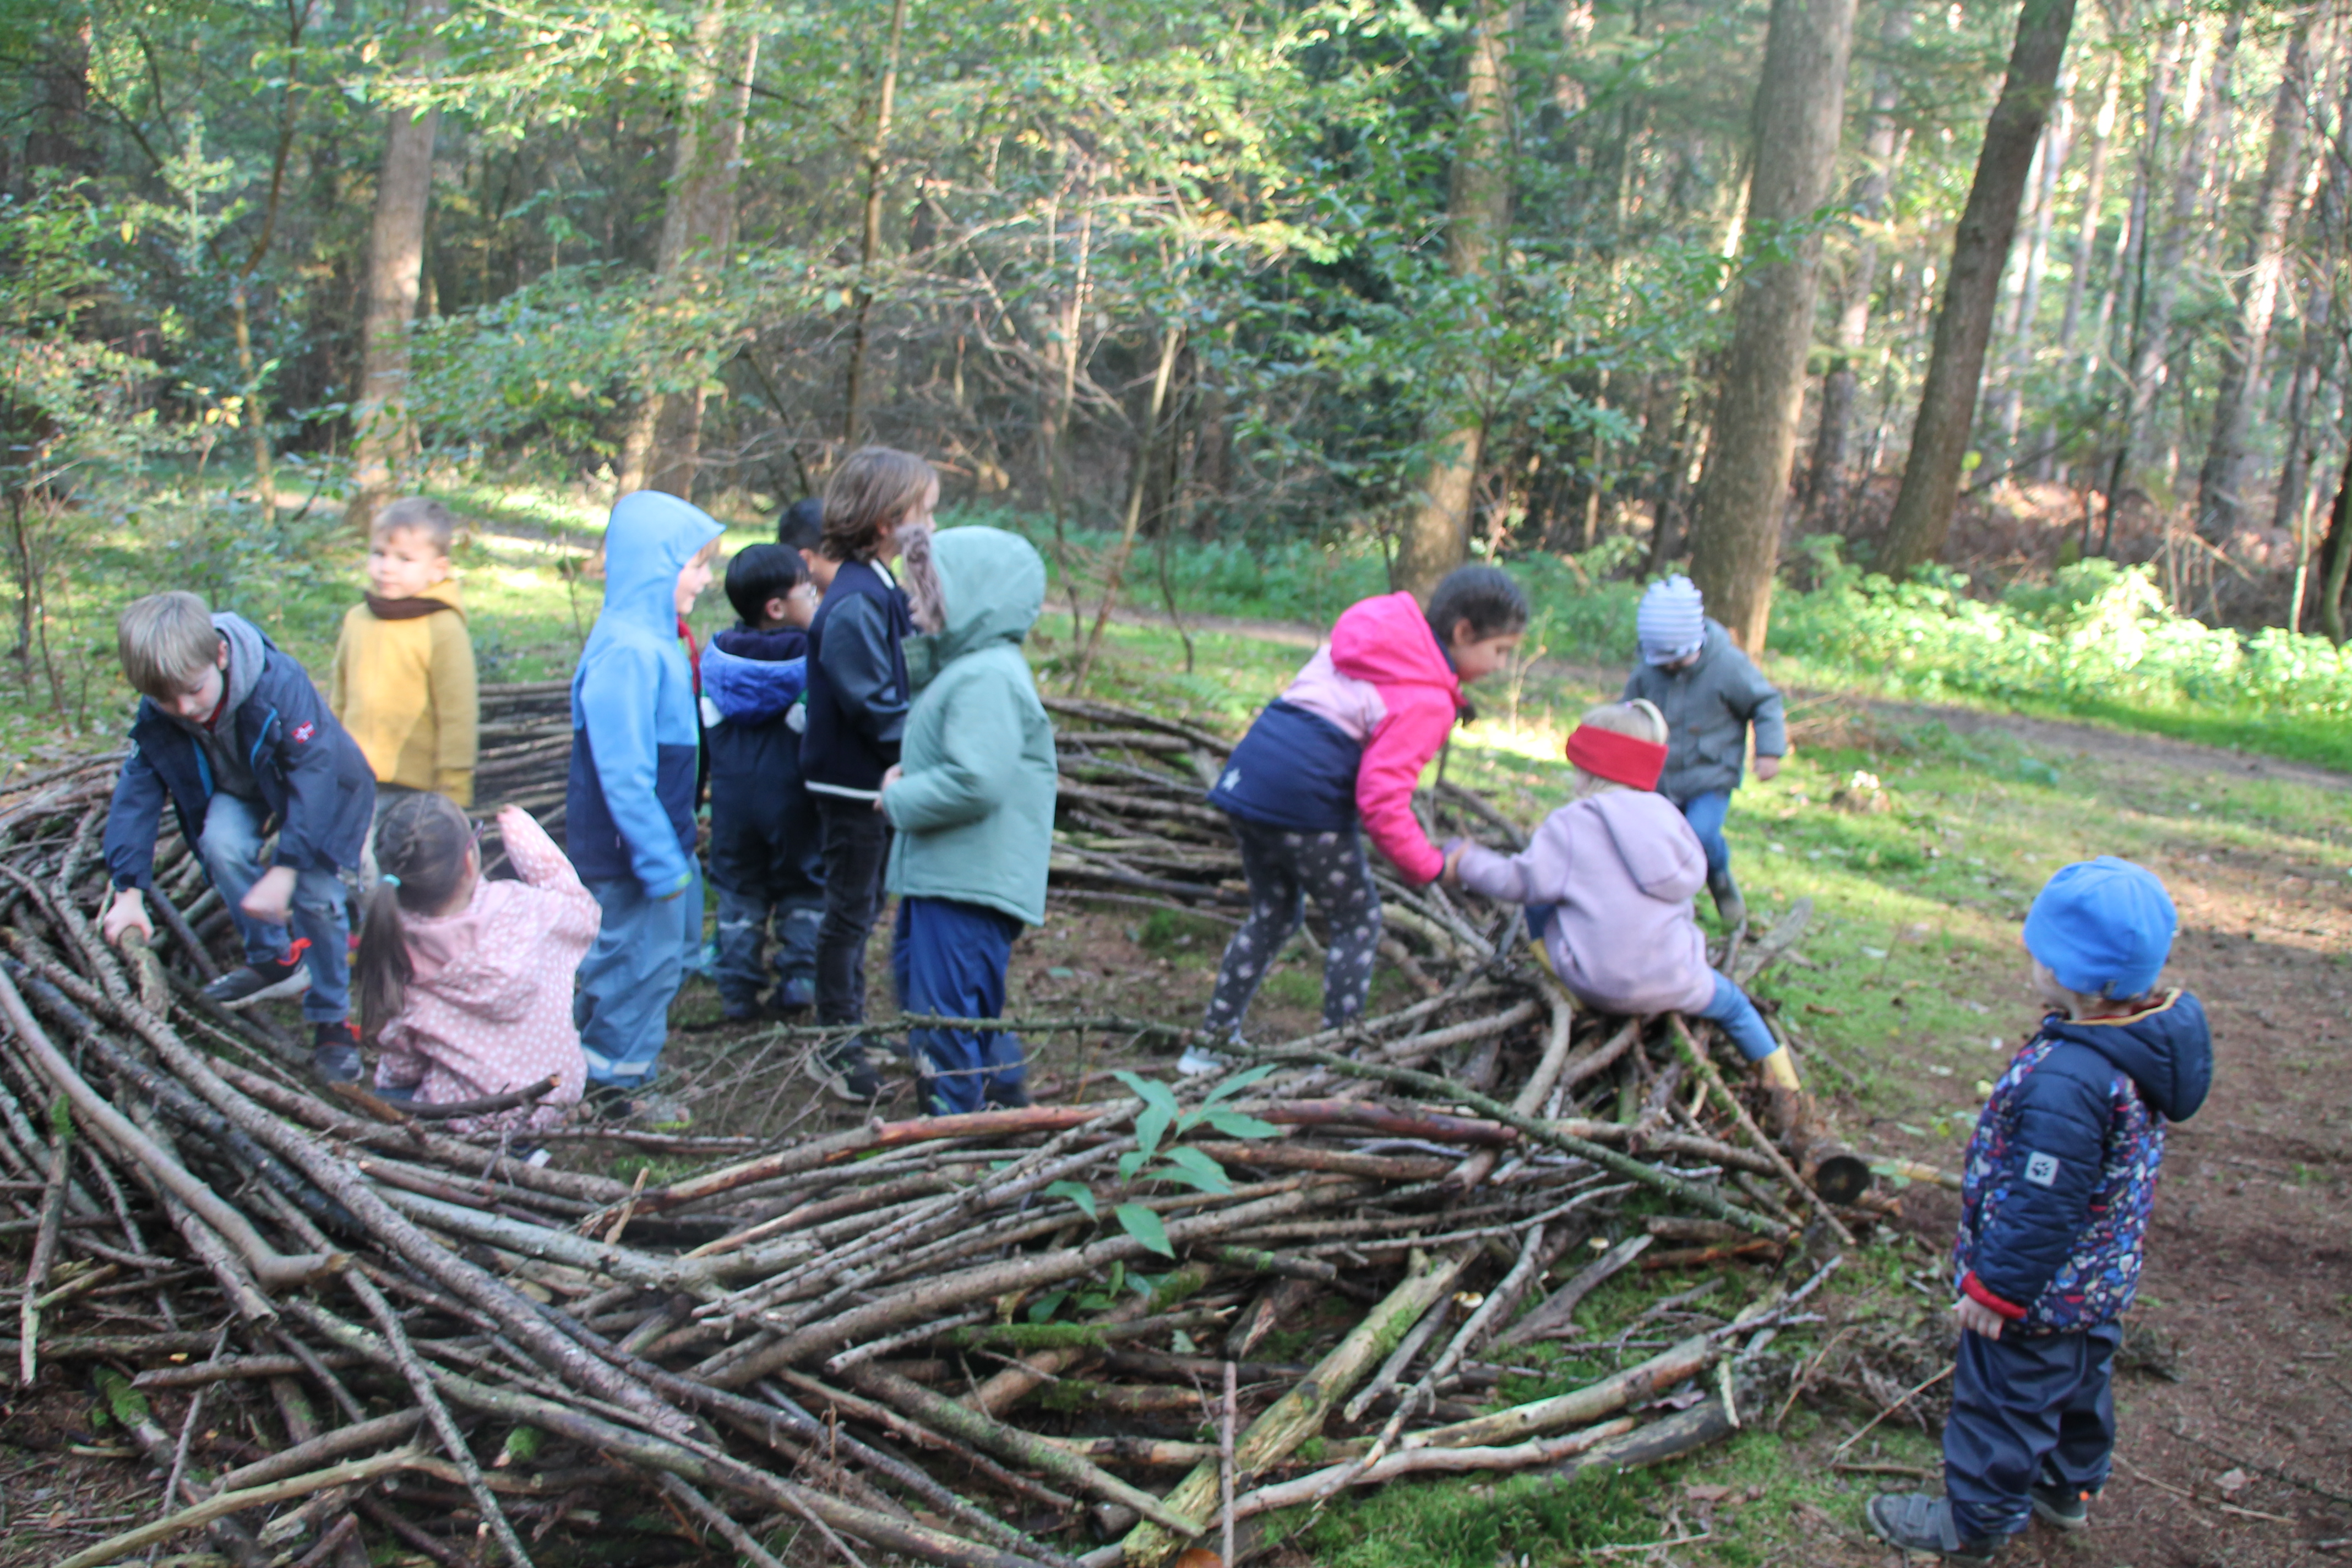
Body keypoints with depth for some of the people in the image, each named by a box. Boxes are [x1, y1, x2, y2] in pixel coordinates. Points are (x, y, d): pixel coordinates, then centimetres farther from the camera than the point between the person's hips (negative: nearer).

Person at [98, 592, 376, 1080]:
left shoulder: (280, 684, -38)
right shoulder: (156, 716, -21)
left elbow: (314, 776, -40)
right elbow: (136, 793, -15)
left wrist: (285, 869, -45)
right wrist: (129, 889, -24)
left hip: (319, 789, -4)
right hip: (242, 792, 4)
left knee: (316, 893, -22)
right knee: (221, 844, -27)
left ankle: (330, 1021, -4)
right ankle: (273, 961, -4)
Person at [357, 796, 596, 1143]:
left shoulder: (396, 945, -18)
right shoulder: (520, 907, -18)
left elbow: (401, 1063, -9)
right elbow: (582, 909, 6)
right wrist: (525, 835, 11)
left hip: (464, 1113, -1)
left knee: (389, 1088, 28)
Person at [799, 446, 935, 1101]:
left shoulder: (879, 591, 10)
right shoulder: (855, 602, -22)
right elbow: (873, 704, -23)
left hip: (878, 781, 10)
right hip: (854, 783, -10)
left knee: (859, 908, 19)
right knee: (851, 910, 2)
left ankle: (850, 1032, 32)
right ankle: (837, 1043, 15)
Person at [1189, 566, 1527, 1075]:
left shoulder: (1367, 633, 15)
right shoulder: (1426, 701, -11)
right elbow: (1382, 800, -16)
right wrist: (1430, 867, -4)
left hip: (1248, 774, 9)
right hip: (1306, 800, -9)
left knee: (1273, 915, 23)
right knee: (1358, 921, 11)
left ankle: (1210, 1043, 27)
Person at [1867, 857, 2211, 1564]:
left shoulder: (2067, 1081, -38)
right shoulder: (2148, 1037, -9)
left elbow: (2042, 1207, -31)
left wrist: (1996, 1287, -17)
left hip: (2041, 1292, -9)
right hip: (2099, 1282, 9)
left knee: (2002, 1404, 12)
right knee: (2079, 1385, 29)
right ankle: (2069, 1489, 51)